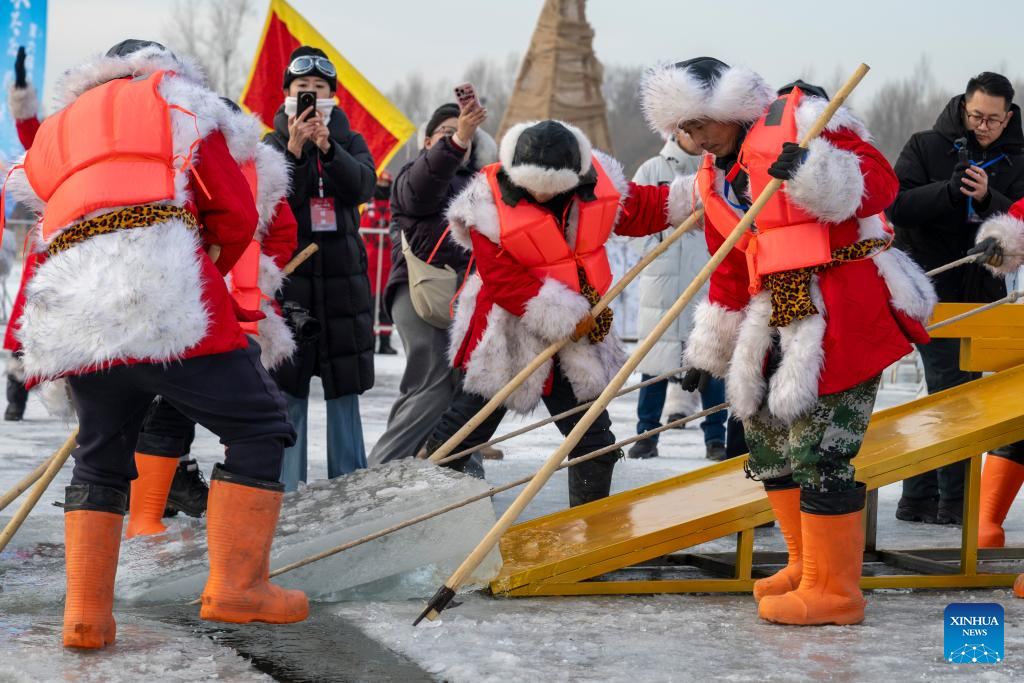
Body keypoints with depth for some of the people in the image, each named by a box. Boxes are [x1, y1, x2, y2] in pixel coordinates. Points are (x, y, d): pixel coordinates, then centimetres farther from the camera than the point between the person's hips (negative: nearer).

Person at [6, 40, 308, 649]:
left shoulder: (56, 130, 35)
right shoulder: (173, 95, 21)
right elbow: (237, 214, 12)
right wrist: (212, 268, 29)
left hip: (69, 310, 5)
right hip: (163, 286, -5)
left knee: (100, 458, 19)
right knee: (258, 426, 4)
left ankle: (86, 613, 11)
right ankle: (236, 586, -3)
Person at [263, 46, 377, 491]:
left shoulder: (350, 141, 9)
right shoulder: (274, 144, 5)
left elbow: (363, 187, -10)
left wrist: (327, 147, -24)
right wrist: (294, 150, -22)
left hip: (343, 275, 2)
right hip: (289, 274, -2)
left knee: (344, 387, 5)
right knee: (287, 387, -4)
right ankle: (285, 488, 0)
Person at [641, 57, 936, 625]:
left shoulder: (800, 122, -6)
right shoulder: (714, 179, 18)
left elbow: (878, 181, -14)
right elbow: (731, 272, 24)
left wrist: (813, 173, -31)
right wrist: (709, 353, 25)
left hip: (844, 311, -9)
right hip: (781, 316, 9)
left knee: (818, 450, -10)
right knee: (767, 435, 14)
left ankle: (832, 592, 1)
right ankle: (807, 564, 30)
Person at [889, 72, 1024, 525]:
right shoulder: (926, 147, -1)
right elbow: (897, 206, -12)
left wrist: (988, 198, -24)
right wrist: (949, 192, -26)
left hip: (982, 294, 5)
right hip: (931, 290, -5)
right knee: (954, 394, -9)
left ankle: (917, 499, 20)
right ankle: (955, 503, -2)